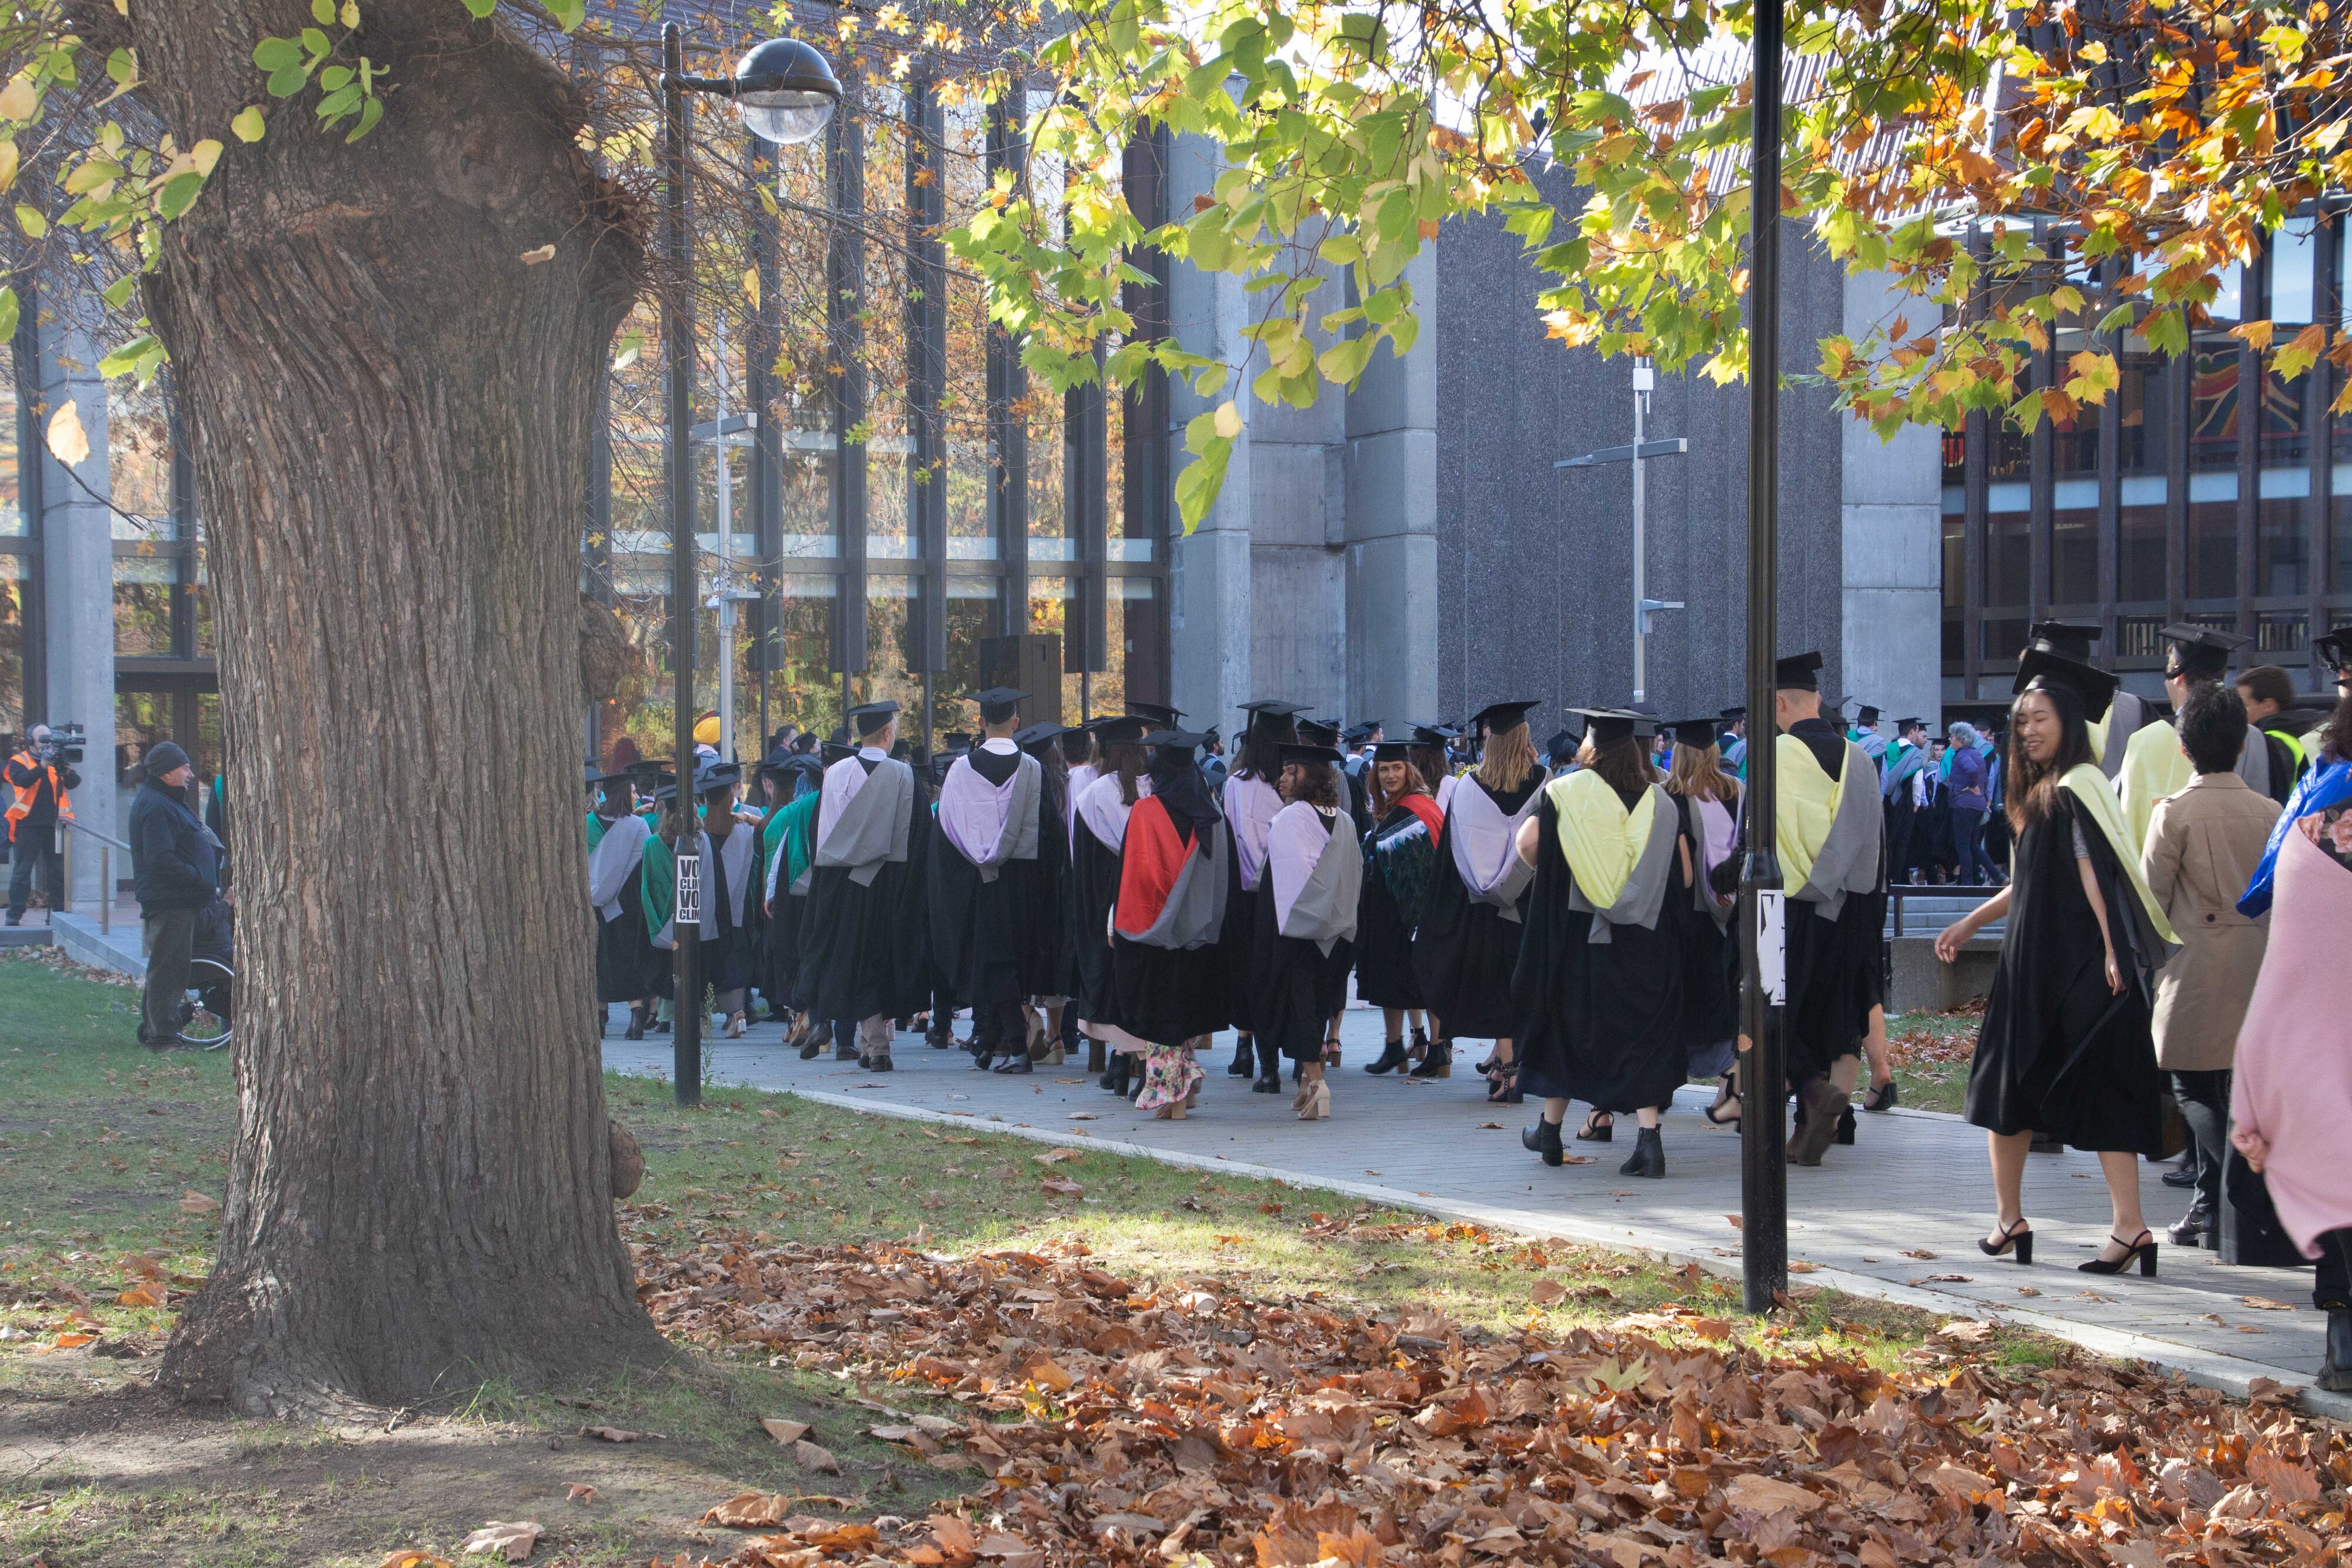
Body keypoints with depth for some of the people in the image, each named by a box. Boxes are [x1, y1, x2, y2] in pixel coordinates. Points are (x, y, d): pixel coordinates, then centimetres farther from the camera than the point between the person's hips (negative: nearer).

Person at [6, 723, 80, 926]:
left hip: (53, 825, 4)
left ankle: (58, 911, 13)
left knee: (58, 871, 6)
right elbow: (21, 780, -19)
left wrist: (66, 770, -23)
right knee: (22, 871, -2)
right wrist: (42, 766, -30)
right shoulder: (19, 761, 1)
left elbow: (74, 783, -2)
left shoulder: (57, 760, 12)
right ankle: (15, 916, 1)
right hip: (28, 826, -4)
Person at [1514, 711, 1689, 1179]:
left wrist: (1555, 874, 6)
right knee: (1642, 1033, 2)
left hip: (1577, 930, -1)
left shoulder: (1565, 792, -3)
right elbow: (1684, 876, 1)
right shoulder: (1660, 802, 3)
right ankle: (1648, 1135, -12)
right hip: (1644, 945, 1)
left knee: (1566, 1026, 13)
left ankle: (1550, 1131, 22)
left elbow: (1527, 843, -15)